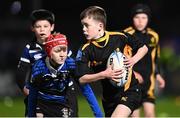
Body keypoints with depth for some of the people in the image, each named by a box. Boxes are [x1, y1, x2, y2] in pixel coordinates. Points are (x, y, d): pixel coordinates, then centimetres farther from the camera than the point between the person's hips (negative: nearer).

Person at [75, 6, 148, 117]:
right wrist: (104, 74, -21)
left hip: (129, 91, -5)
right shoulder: (85, 50, -7)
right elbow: (82, 79, -9)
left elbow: (143, 48, 5)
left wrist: (134, 59, -14)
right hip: (109, 96, 5)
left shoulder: (119, 38, -11)